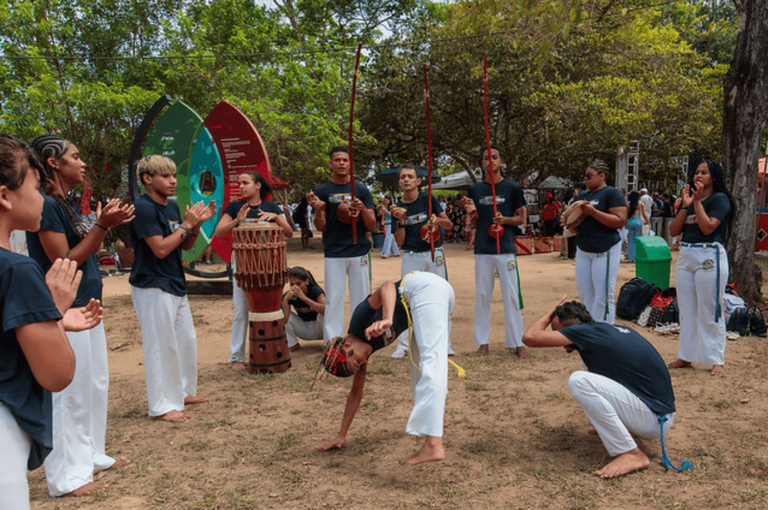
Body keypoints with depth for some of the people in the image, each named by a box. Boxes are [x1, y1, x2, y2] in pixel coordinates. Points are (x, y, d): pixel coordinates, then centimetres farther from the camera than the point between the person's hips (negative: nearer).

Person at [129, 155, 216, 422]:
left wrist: (197, 223, -1)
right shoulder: (142, 208, -16)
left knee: (187, 340, 16)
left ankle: (182, 392, 32)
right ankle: (162, 405, 9)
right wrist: (187, 224, -16)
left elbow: (185, 245, 15)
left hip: (175, 285, 9)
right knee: (161, 346, -3)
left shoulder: (172, 206, 11)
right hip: (152, 287, -9)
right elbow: (161, 248, -22)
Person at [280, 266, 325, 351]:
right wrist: (286, 299, -36)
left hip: (319, 329, -3)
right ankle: (292, 344, -3)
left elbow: (326, 310, -41)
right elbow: (284, 321, -25)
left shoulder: (315, 291, -21)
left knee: (323, 312, -34)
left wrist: (304, 298, -45)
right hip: (304, 330, 3)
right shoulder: (289, 295, -14)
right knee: (280, 311, -14)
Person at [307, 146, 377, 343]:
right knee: (333, 301, 0)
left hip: (359, 253, 1)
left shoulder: (361, 190, 8)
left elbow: (372, 227, 4)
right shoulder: (322, 191, 6)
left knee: (360, 301, 5)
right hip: (333, 255, -1)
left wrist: (363, 209, -14)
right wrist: (318, 209, -20)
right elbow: (320, 227, 0)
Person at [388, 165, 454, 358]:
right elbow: (399, 241, 2)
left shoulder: (428, 199, 1)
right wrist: (400, 221, -14)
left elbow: (449, 225, 2)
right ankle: (402, 345, 8)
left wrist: (438, 220, -19)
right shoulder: (398, 208, 6)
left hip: (434, 254, -1)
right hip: (411, 256, 1)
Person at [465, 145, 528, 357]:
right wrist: (472, 214, -7)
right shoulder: (475, 189, 9)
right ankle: (483, 342, 15)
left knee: (511, 296, -1)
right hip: (482, 250, 2)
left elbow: (522, 218, 5)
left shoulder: (512, 188, 3)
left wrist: (505, 220, -13)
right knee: (482, 295, 6)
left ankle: (518, 342, 8)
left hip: (506, 248, -2)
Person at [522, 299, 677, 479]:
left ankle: (631, 455, -17)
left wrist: (550, 313, 5)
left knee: (579, 381, -23)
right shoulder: (616, 330, 12)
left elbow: (530, 337, -14)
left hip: (656, 420, -9)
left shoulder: (586, 332, -13)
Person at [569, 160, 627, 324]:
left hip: (605, 250, -7)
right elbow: (575, 229, 21)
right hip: (583, 251, 7)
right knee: (585, 296, 7)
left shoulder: (611, 193, -4)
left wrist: (593, 212, -19)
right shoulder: (583, 196, 17)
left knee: (603, 297, -7)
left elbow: (620, 221, -16)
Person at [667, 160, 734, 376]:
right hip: (685, 257, 7)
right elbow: (673, 231, 4)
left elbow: (707, 227, -18)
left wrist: (698, 202, -15)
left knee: (710, 311, -3)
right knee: (686, 310, 11)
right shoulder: (688, 198, 13)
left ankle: (717, 360, 7)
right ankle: (685, 356, 20)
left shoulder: (720, 199, -4)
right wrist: (685, 205, -4)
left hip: (709, 257, -7)